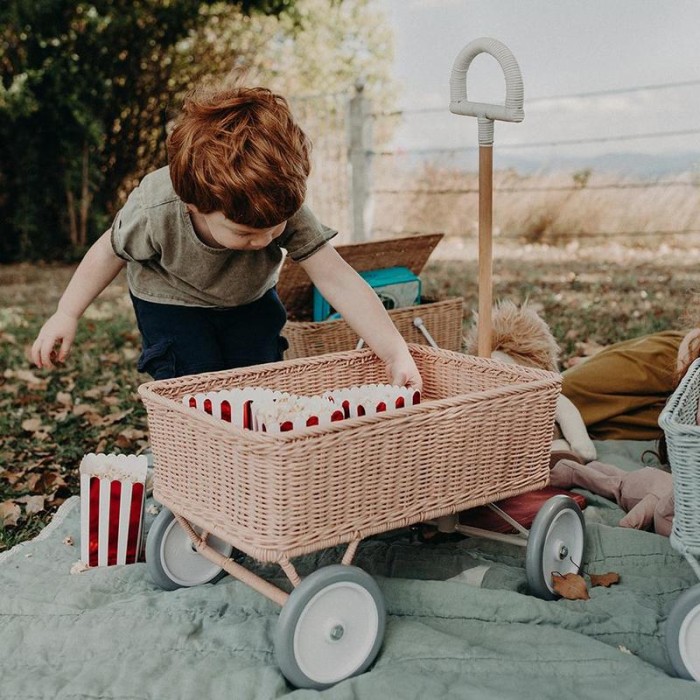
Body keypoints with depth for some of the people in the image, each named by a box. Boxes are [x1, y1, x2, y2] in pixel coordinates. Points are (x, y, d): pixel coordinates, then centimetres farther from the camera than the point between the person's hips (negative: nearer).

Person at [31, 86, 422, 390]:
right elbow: (110, 253, -16)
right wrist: (66, 315, -11)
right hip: (172, 302, -2)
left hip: (249, 300, 3)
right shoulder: (154, 212, -38)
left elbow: (338, 280, -37)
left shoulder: (286, 210, -35)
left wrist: (396, 353, -44)